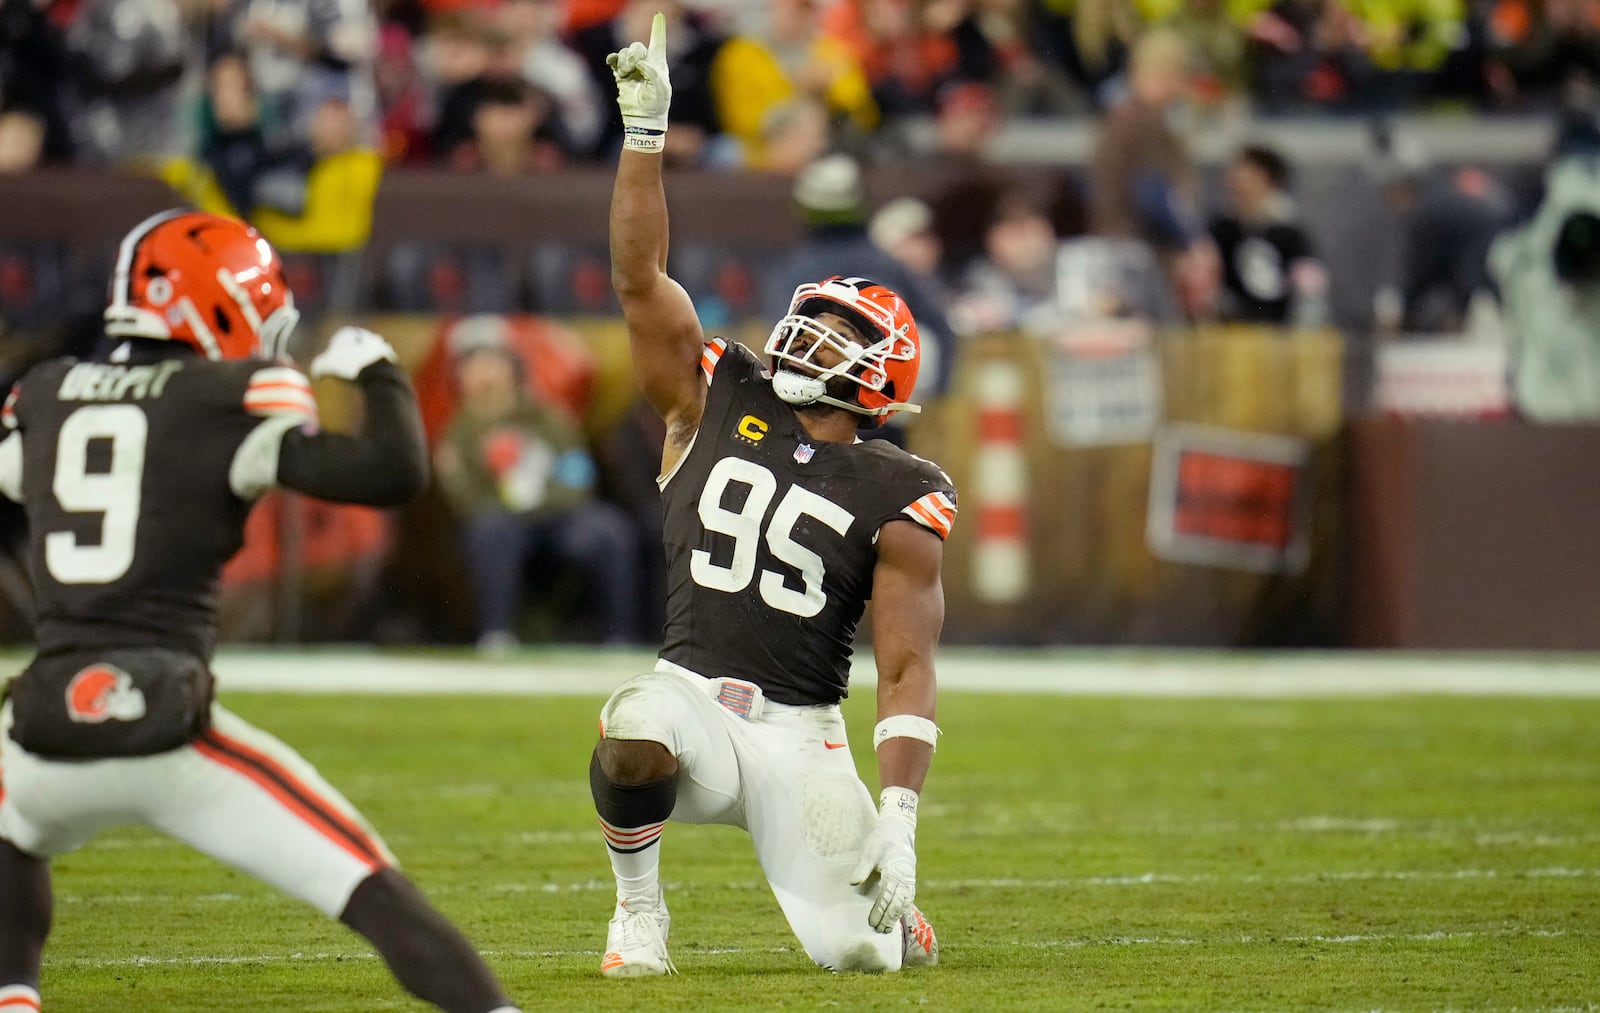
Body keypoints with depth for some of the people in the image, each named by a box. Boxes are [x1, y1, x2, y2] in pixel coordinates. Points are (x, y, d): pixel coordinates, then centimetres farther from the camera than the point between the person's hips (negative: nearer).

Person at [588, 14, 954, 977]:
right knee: (633, 741, -36)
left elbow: (908, 669, -6)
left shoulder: (895, 499, -1)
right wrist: (646, 132, -11)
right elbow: (640, 278, -1)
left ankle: (893, 906, 34)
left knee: (859, 950, -7)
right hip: (690, 691, 0)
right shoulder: (715, 402, 6)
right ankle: (639, 912, -6)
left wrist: (898, 818, -16)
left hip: (799, 733, 0)